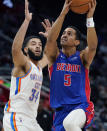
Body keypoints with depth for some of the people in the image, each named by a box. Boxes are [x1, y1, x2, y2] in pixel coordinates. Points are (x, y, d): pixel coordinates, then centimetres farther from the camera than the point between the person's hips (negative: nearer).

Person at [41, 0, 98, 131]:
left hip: (81, 107, -4)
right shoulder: (55, 56, 8)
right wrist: (63, 13, -19)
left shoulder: (82, 57, 4)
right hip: (60, 111, 4)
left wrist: (89, 18, -24)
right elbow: (51, 40, -12)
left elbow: (92, 46, -18)